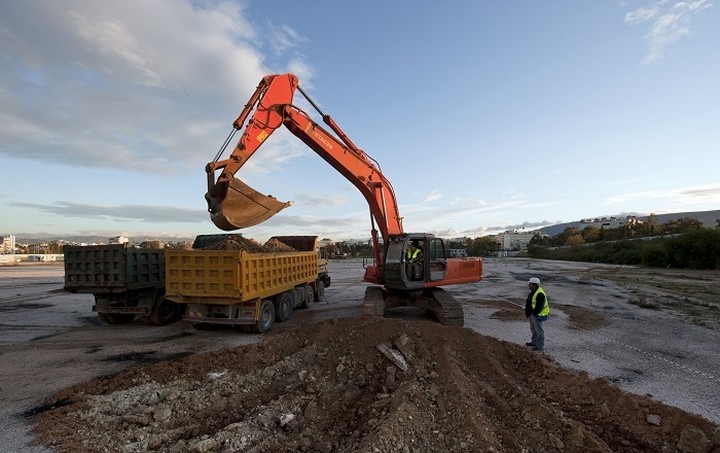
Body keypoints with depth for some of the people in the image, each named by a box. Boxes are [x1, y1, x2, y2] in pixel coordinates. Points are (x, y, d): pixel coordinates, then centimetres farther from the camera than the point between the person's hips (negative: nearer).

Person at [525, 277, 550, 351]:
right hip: (532, 314, 10)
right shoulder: (533, 292, 8)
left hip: (537, 315, -10)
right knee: (533, 328, 21)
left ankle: (540, 346, 11)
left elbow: (540, 306, -26)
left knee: (539, 330, 1)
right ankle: (534, 342, 35)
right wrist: (528, 313, 14)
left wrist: (534, 313, -18)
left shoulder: (540, 294, -24)